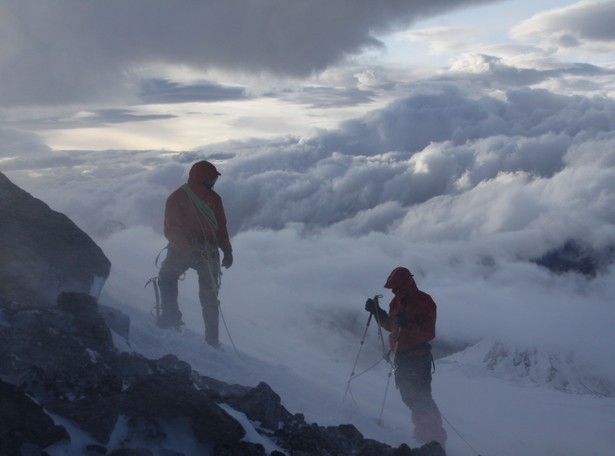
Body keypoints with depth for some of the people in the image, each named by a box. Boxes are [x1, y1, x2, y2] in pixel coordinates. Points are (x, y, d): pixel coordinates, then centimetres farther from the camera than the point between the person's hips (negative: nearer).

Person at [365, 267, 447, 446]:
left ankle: (435, 436, -1)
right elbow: (391, 326, 18)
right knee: (408, 396, 14)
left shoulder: (423, 302, -15)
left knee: (420, 397, -9)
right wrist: (377, 312, 5)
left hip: (418, 358, -8)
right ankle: (424, 431, 26)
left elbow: (428, 333, -20)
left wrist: (408, 325, -34)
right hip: (400, 356, 8)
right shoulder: (397, 301, 9)